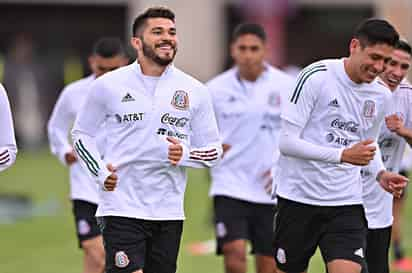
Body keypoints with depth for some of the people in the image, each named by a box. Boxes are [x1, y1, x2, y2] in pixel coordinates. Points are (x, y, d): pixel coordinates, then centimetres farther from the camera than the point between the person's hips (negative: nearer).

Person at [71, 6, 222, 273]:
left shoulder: (195, 91, 5)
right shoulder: (108, 85, 1)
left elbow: (213, 150, 11)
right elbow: (82, 134, 12)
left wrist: (185, 154, -11)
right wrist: (101, 172, -3)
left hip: (169, 212, 3)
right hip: (122, 208, -3)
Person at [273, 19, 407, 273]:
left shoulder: (382, 96, 5)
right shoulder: (316, 77, -14)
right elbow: (287, 142, -17)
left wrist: (380, 174, 2)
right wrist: (343, 155, -26)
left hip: (347, 204, 3)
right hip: (299, 197, -3)